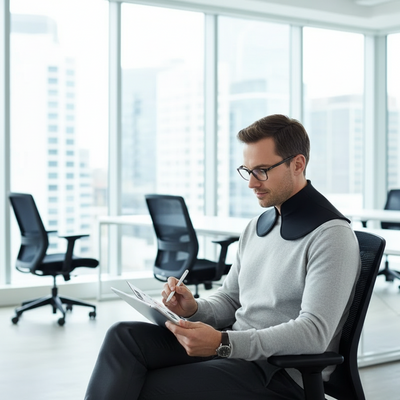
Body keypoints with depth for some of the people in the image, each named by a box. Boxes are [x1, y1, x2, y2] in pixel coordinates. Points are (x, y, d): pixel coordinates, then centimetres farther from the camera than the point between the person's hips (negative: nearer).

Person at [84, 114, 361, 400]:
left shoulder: (332, 234, -12)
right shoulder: (258, 226, 16)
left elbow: (314, 333, -21)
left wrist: (222, 342, -28)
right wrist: (194, 308, -3)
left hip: (281, 373, -8)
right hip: (234, 347, 8)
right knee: (125, 336, -14)